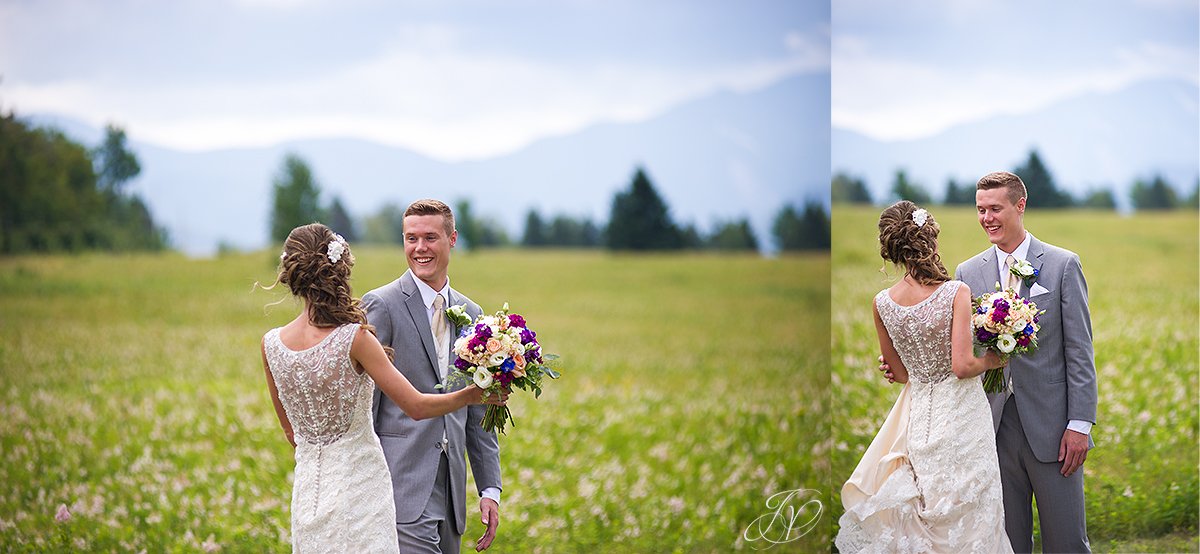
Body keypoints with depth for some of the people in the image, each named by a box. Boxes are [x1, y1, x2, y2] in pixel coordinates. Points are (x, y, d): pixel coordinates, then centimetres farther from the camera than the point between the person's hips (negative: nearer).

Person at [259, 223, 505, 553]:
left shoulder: (271, 344, -1)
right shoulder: (355, 338, -16)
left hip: (308, 486, 5)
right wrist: (474, 395, 4)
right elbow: (417, 407, -12)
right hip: (359, 485, -5)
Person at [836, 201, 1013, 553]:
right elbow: (962, 366, -20)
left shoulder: (882, 304, -2)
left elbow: (900, 373, 7)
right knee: (967, 516, 5)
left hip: (917, 416, 4)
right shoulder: (956, 293, -15)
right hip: (961, 417, -4)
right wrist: (992, 360, -1)